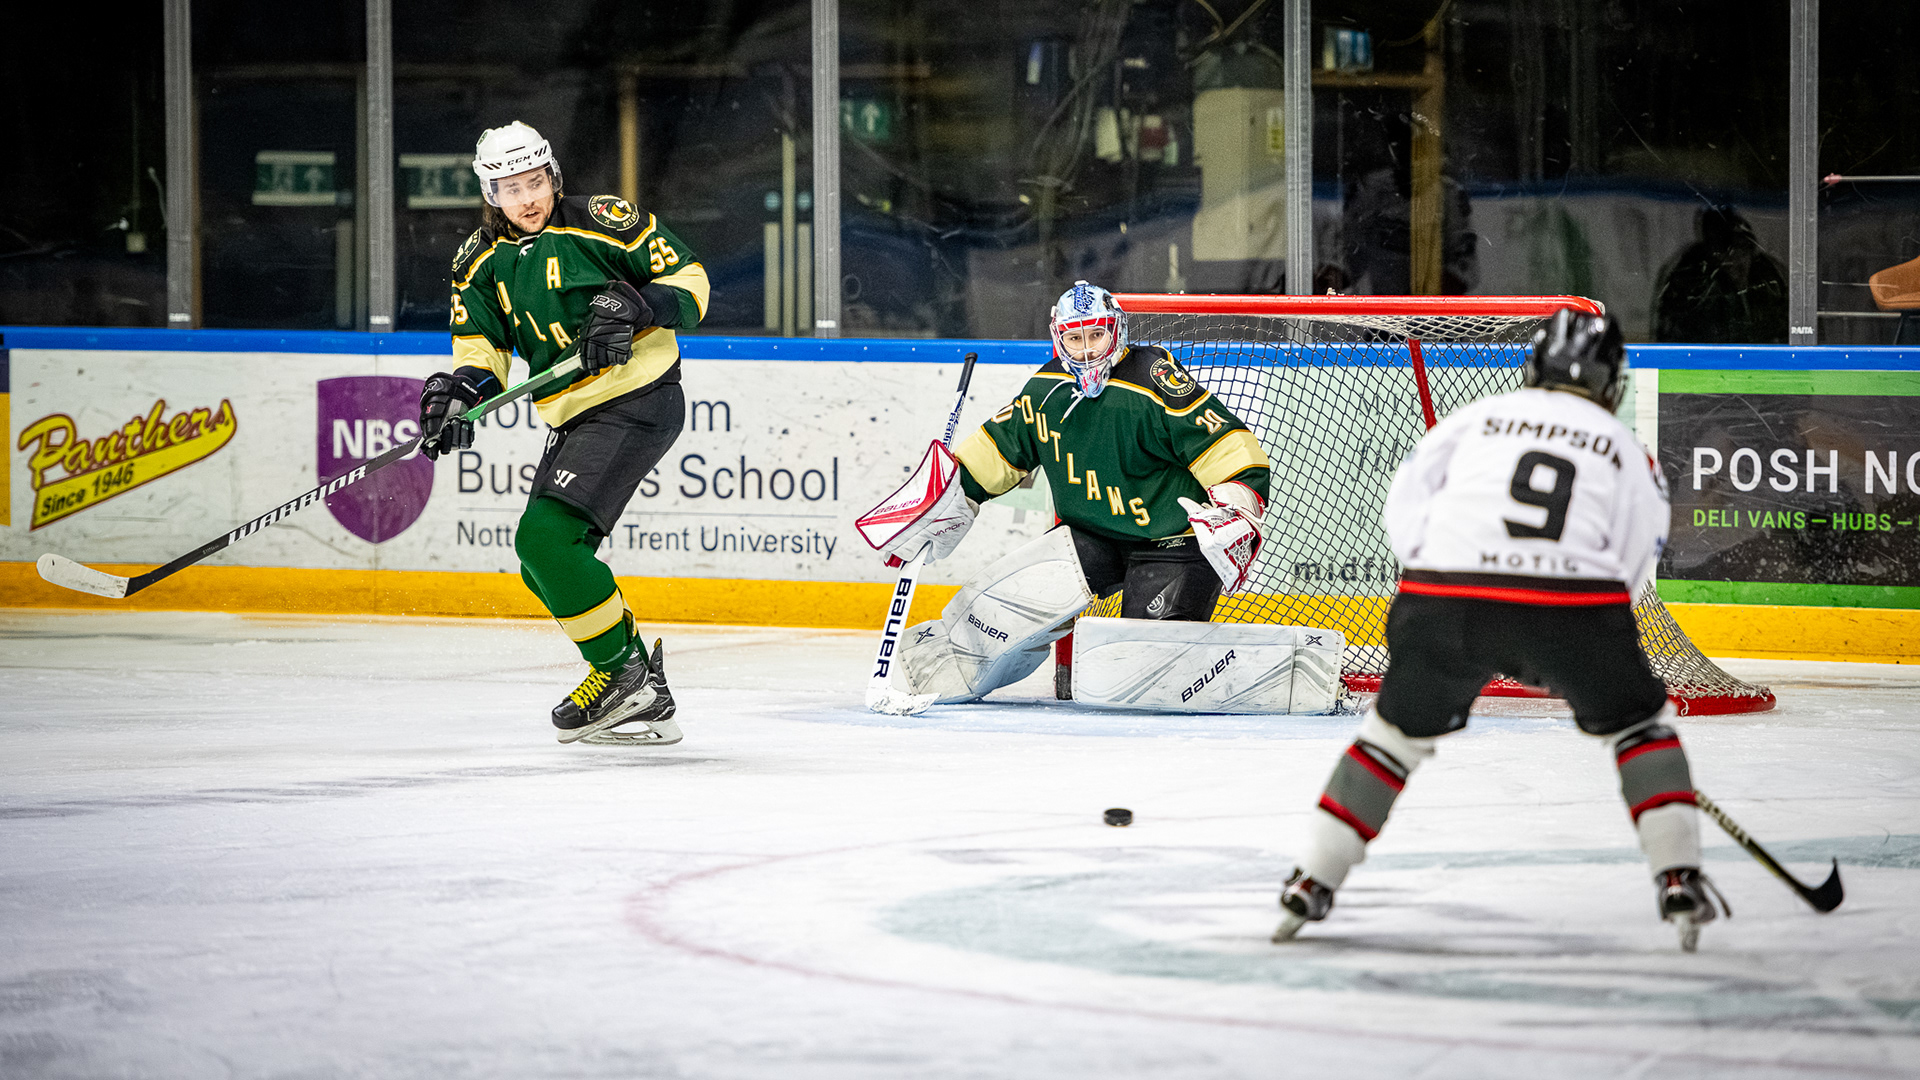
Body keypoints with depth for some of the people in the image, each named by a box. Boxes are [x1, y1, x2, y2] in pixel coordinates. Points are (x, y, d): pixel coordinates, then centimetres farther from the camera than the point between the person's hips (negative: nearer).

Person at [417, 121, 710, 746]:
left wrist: (631, 308, -23)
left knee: (545, 537, -20)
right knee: (546, 567, 9)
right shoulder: (480, 262, 8)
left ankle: (622, 672, -10)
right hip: (573, 420, 9)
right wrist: (457, 396, -17)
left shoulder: (602, 222, -11)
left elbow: (689, 281, -7)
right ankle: (642, 701, 17)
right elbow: (481, 349, 3)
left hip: (637, 404, -9)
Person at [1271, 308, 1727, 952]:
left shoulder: (1478, 417, 20)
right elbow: (1634, 562, 14)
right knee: (1639, 723, 22)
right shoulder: (1628, 452, 20)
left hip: (1445, 595, 1)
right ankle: (1680, 883, 9)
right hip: (1574, 601, -1)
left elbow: (1403, 505, 13)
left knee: (1398, 728, 21)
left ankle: (1311, 885, 16)